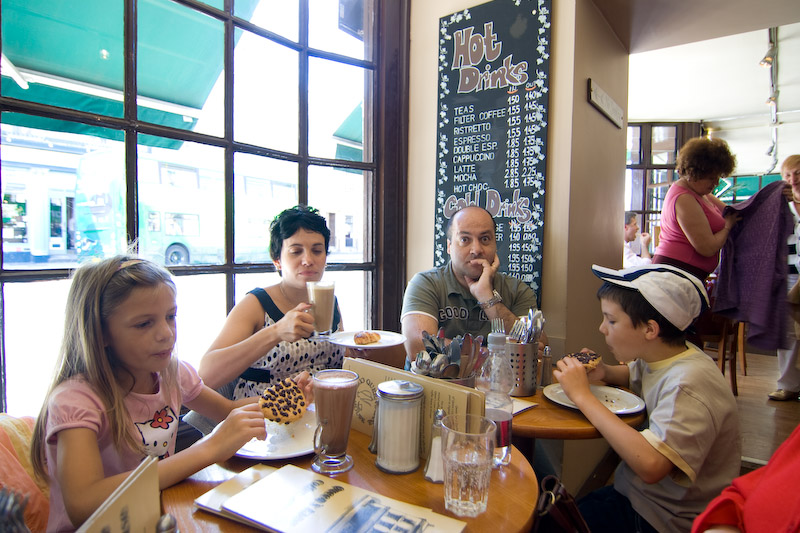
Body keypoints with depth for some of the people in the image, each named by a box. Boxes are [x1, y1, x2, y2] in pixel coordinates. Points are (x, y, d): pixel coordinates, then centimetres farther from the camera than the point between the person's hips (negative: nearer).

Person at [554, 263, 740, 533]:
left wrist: (583, 395, -31)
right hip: (636, 491, 7)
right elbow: (635, 375, 20)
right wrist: (605, 372, -3)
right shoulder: (659, 356, -4)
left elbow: (650, 466, -39)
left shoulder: (689, 384, -29)